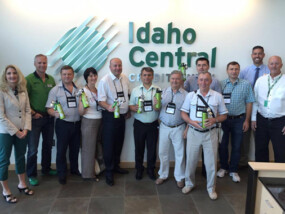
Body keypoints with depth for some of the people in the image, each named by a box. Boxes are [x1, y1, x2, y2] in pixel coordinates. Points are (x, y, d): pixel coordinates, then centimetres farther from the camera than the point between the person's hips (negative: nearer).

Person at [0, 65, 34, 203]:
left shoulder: (23, 91, 4)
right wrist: (15, 131, -14)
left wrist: (25, 129, -6)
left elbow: (27, 111, 4)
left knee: (21, 157, 17)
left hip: (22, 131, 5)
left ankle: (22, 184, 33)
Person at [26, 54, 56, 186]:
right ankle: (31, 175, 14)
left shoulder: (51, 79, 8)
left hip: (49, 117, 6)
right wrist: (33, 113, -14)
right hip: (35, 117, -5)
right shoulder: (29, 79, -9)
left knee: (48, 144, 17)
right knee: (33, 148, -1)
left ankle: (46, 168, 33)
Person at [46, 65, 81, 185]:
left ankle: (74, 169, 35)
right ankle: (61, 174, 21)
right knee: (61, 150, 5)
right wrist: (55, 113, -26)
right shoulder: (55, 90, -3)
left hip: (77, 123, 3)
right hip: (63, 124, -3)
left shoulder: (78, 89, 7)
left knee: (75, 148, 16)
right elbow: (49, 108, -7)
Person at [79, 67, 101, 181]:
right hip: (89, 122, -6)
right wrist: (83, 103, -30)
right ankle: (88, 174, 17)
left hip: (99, 121, 6)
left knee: (95, 147, 16)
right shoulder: (84, 91, -11)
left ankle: (95, 169, 31)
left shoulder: (98, 89, 7)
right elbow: (81, 112, -13)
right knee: (89, 148, 3)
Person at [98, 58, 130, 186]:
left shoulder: (125, 79, 7)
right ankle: (109, 172, 14)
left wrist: (128, 111, 15)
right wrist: (109, 107, -36)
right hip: (110, 116, -6)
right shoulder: (104, 81, -13)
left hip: (122, 116, 6)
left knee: (119, 142, 16)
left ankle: (115, 166, 34)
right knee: (109, 144, 1)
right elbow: (101, 100, -18)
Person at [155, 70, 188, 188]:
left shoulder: (186, 95, -4)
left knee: (179, 153, 7)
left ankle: (179, 177, 26)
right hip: (164, 127, 2)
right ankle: (163, 175, 30)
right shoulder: (164, 92, 5)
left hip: (178, 128, -2)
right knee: (163, 152, 11)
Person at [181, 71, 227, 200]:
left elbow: (223, 115, 6)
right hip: (193, 132, 1)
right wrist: (191, 122, -13)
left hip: (210, 133, 0)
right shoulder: (190, 95, 3)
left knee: (211, 161, 5)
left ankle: (211, 188, 25)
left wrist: (214, 120, -14)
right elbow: (183, 113, 5)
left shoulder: (217, 96, 2)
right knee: (190, 160, 10)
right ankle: (189, 184, 31)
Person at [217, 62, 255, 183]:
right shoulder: (221, 84, 1)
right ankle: (223, 167, 27)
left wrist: (247, 120, -1)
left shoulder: (246, 84, 2)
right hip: (223, 119, 0)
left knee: (236, 146, 8)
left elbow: (249, 103, 3)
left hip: (239, 120, 0)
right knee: (222, 145, 8)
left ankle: (233, 170, 23)